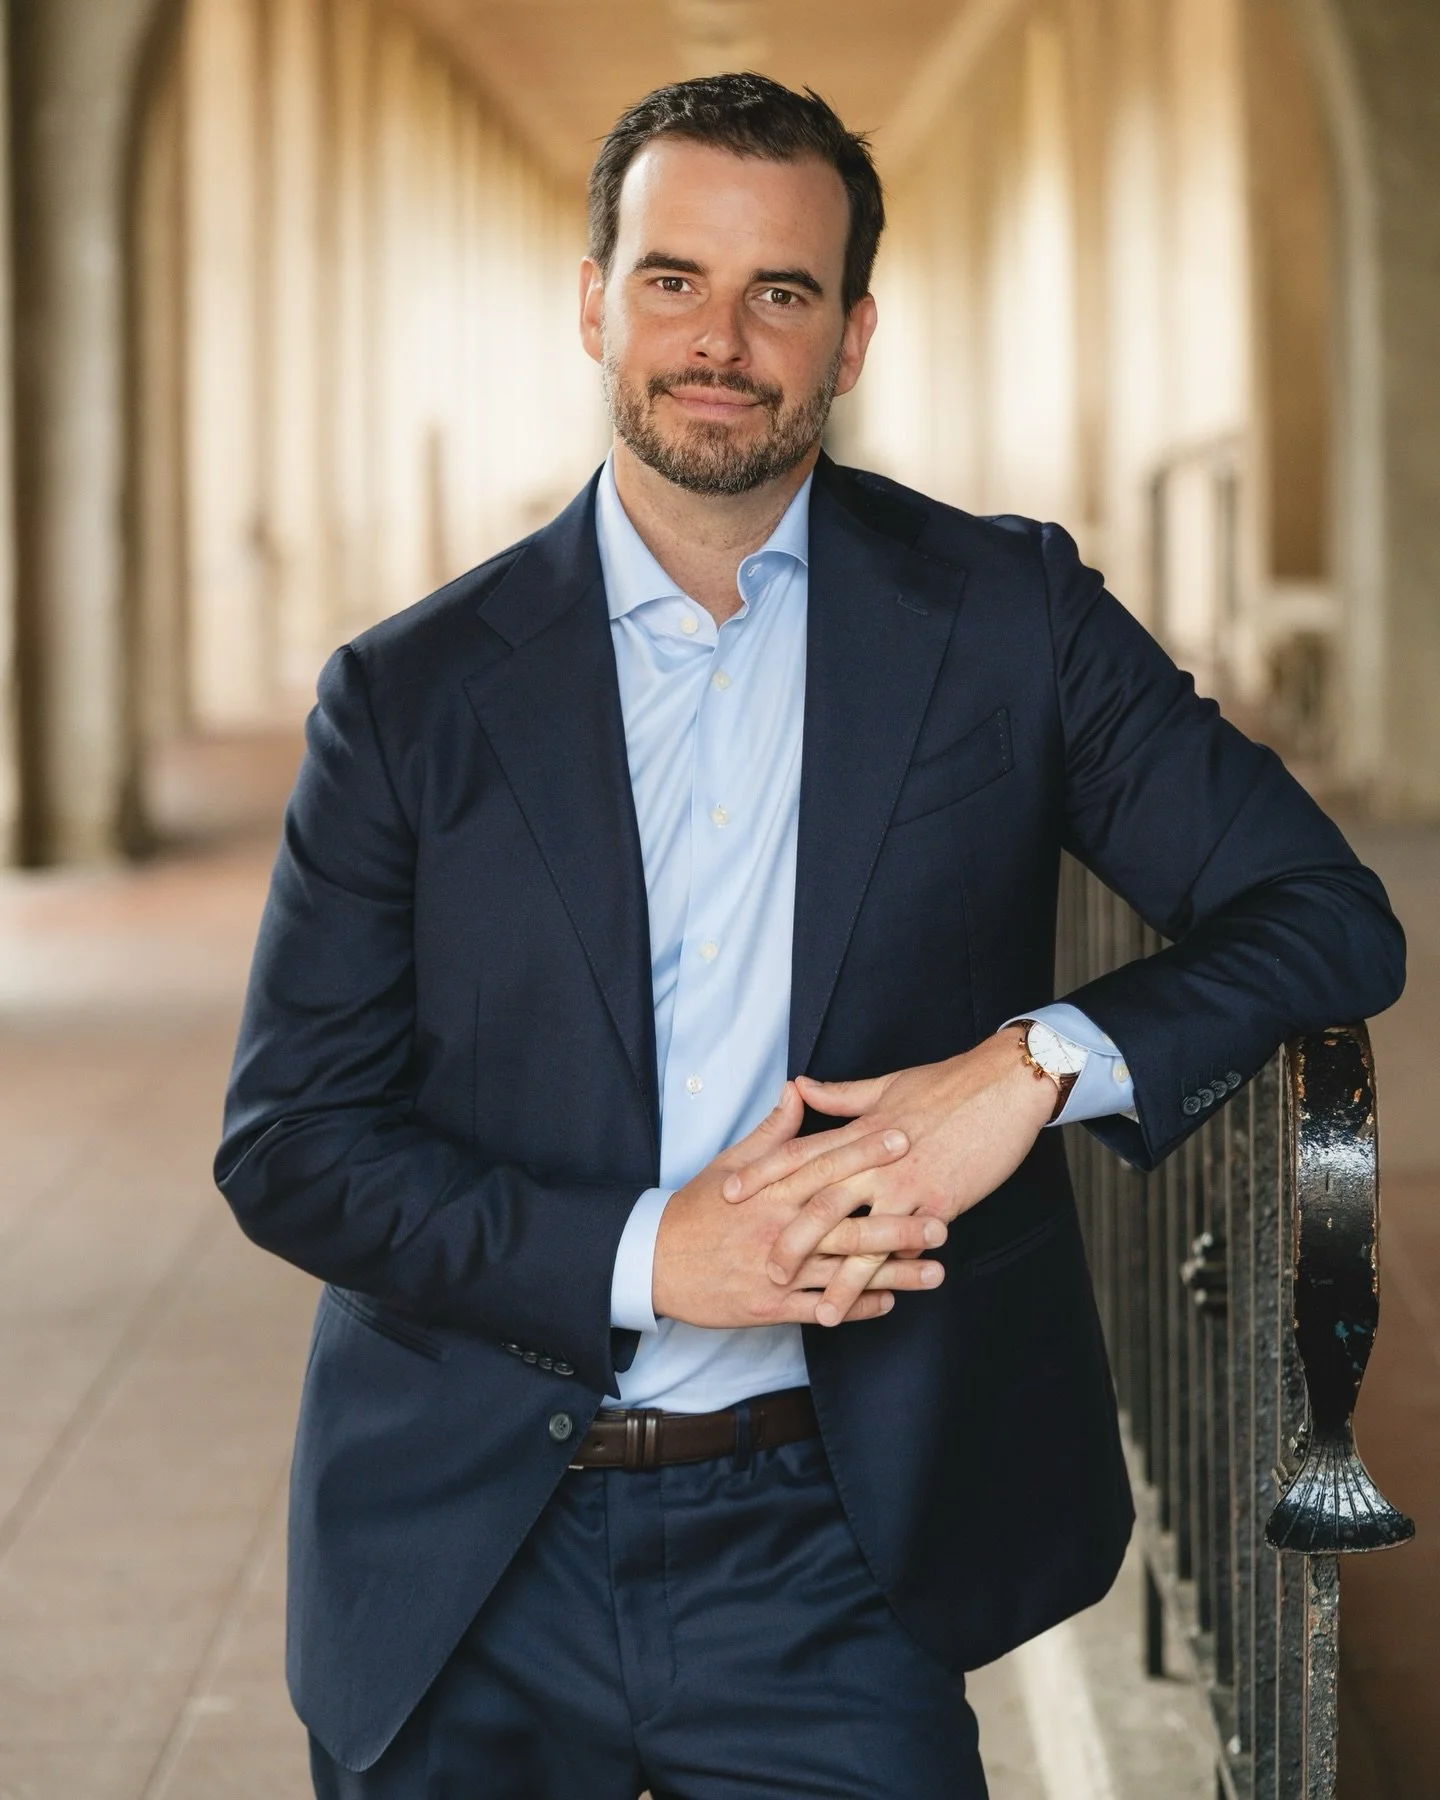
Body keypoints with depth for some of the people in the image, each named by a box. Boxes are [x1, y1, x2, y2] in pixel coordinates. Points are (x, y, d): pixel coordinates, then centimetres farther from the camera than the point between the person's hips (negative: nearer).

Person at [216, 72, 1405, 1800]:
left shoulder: (1003, 617, 1)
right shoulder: (412, 693, 1)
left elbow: (1329, 913, -1)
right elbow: (286, 1142, -2)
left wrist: (1035, 1062, -17)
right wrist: (644, 1255, -15)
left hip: (824, 1549, 0)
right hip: (463, 1560, 1)